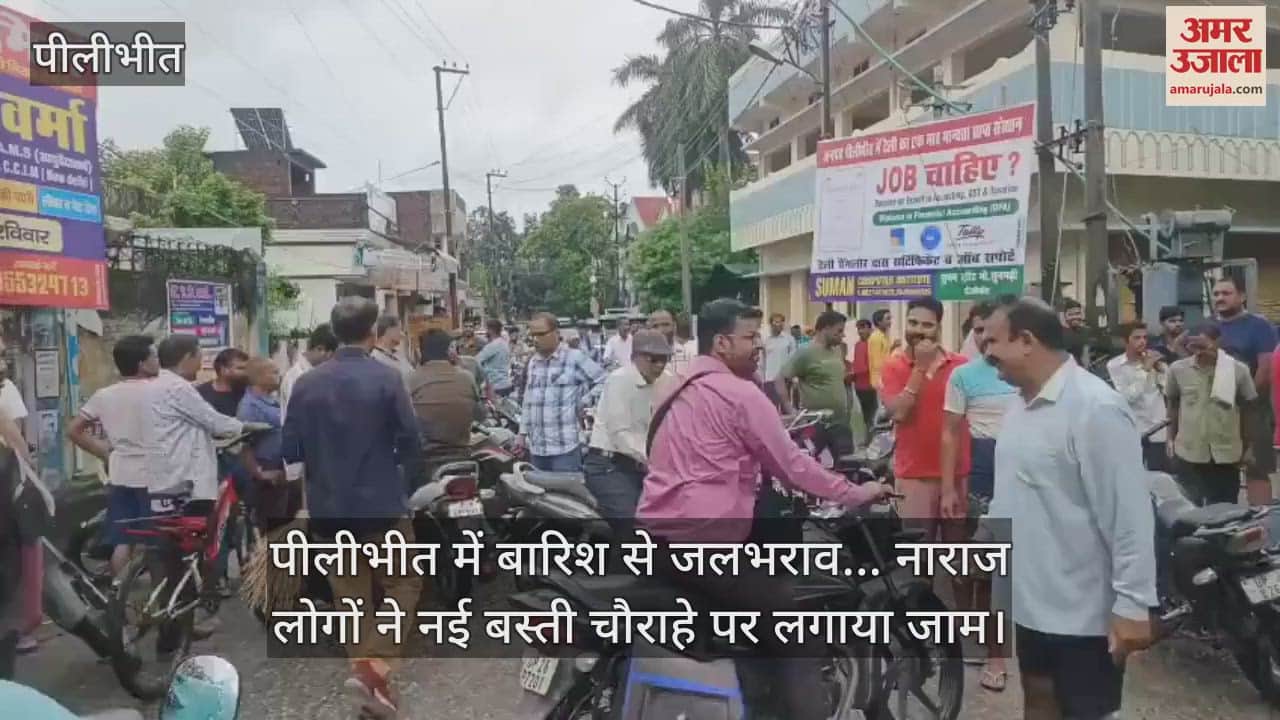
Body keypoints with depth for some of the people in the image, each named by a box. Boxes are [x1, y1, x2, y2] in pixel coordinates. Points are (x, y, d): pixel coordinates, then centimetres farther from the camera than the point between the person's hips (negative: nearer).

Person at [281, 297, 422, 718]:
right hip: (382, 503, -4)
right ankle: (373, 667, -4)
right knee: (400, 587, 11)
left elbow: (290, 450, 2)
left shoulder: (306, 383, -1)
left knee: (351, 596, 15)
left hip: (329, 508, 4)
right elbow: (409, 441, -10)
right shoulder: (387, 378, -12)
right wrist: (410, 473, 10)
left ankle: (366, 674, 22)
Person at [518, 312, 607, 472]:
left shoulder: (575, 357, -6)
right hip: (536, 447, 6)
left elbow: (604, 381, -4)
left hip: (566, 447, -6)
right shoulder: (532, 362, 14)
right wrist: (523, 433, 17)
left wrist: (583, 403, -8)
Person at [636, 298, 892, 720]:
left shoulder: (681, 392, 18)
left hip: (654, 536, 9)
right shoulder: (739, 392, -10)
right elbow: (790, 464, -7)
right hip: (702, 543, -9)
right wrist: (854, 494, 6)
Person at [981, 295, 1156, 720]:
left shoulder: (1095, 407, -21)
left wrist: (1132, 604, -21)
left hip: (1083, 612, -8)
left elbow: (1129, 515, -22)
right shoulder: (1022, 403, 7)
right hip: (1031, 600, 8)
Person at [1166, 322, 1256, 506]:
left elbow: (1247, 409, 4)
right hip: (1188, 453, 0)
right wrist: (1171, 438, 6)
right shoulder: (1177, 369, -7)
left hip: (1226, 453, 0)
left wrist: (1246, 447, 8)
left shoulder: (1239, 370, -7)